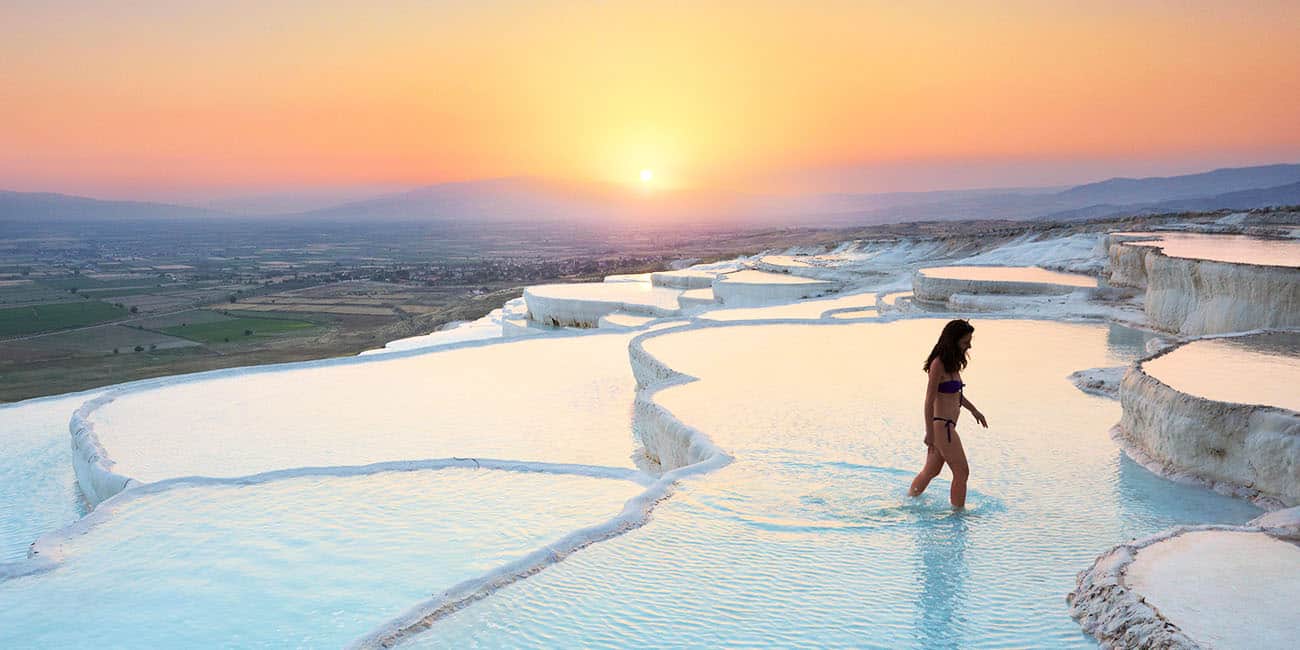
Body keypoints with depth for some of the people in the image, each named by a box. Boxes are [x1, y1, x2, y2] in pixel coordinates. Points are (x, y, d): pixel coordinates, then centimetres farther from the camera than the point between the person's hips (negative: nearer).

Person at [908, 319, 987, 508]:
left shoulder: (952, 363, 10)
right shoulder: (938, 364, -18)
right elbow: (929, 402, -19)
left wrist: (974, 410, 32)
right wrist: (930, 433, -18)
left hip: (947, 426, 9)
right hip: (941, 426, -9)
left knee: (931, 470, 19)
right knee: (962, 472, -3)